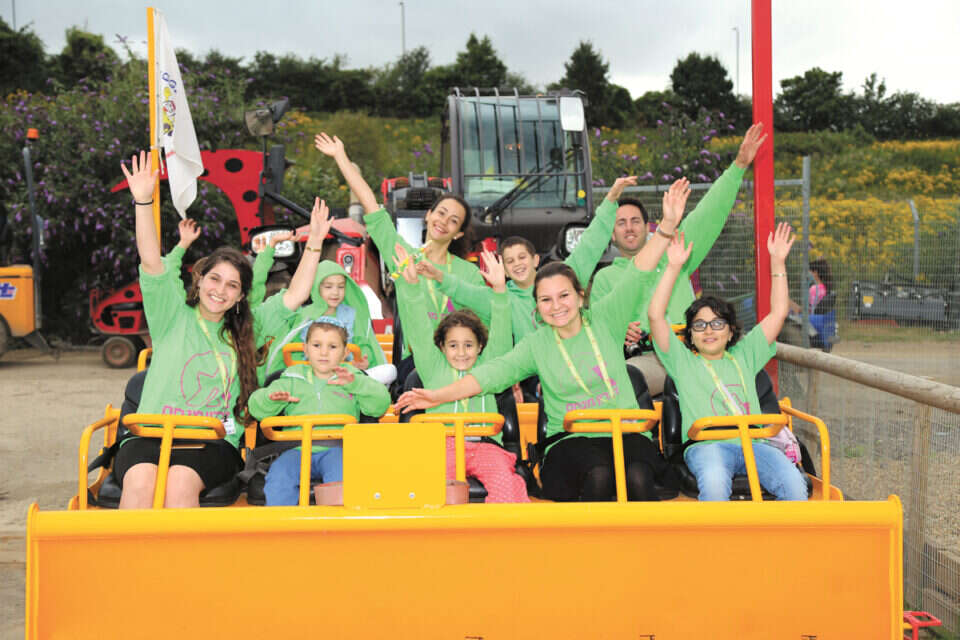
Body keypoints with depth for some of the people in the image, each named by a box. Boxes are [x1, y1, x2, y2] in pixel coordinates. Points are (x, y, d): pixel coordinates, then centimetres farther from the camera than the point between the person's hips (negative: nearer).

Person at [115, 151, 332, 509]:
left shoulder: (247, 329, 18)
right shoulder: (174, 315, 10)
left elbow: (294, 296, 16)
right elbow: (152, 263, -2)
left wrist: (314, 244, 11)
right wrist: (143, 202, -13)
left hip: (214, 443, 1)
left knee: (180, 480, -32)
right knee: (140, 480, -33)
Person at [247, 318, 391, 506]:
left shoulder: (352, 378, 19)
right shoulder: (292, 379, 22)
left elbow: (381, 404, 4)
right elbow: (257, 408, 15)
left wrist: (355, 383, -11)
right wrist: (271, 398, -8)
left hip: (336, 448, -1)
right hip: (297, 449, 1)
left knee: (342, 475, -34)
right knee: (279, 478, -29)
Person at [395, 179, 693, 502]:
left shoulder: (604, 320, 9)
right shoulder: (537, 345, 8)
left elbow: (636, 278, 2)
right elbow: (495, 371, -2)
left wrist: (667, 226, -8)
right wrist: (438, 396, -14)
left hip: (626, 431, 1)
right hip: (570, 439, -1)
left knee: (638, 476, -31)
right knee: (599, 474, -33)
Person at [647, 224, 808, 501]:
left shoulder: (744, 356, 27)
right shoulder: (683, 361, 18)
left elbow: (779, 312, 25)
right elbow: (655, 315, 5)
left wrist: (777, 262, 18)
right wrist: (674, 267, 3)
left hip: (753, 443, 3)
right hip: (706, 444, -3)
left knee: (794, 483, -28)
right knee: (715, 482, -38)